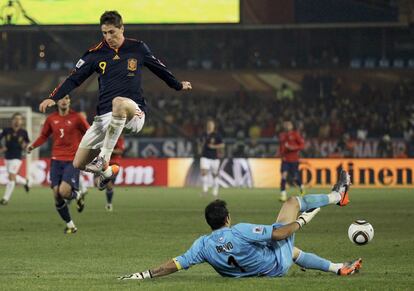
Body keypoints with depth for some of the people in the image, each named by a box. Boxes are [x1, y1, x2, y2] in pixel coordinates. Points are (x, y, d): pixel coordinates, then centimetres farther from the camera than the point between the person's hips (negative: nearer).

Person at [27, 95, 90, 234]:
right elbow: (44, 135, 17)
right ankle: (70, 225, 15)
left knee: (64, 192, -22)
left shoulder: (77, 118, -4)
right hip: (56, 160, 4)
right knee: (57, 195, -2)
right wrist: (33, 145, 3)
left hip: (72, 161, -4)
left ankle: (77, 195, 15)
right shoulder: (51, 119, 6)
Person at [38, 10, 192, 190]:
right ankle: (107, 171, 34)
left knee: (119, 102, -41)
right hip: (105, 117, 3)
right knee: (79, 164, -1)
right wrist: (53, 98, -9)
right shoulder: (96, 54, 5)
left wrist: (178, 86, 31)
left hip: (134, 113, -3)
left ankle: (103, 158, -36)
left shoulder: (138, 48, 4)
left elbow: (159, 68, 20)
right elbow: (74, 79, 4)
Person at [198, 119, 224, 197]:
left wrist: (213, 146, -19)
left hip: (214, 158, -2)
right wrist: (200, 147, 5)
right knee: (204, 172, -17)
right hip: (205, 157, 2)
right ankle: (205, 189, -14)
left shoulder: (217, 135, -5)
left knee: (215, 175, 8)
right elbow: (200, 143, 25)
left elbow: (222, 145, -8)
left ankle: (215, 191, 21)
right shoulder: (204, 134, 7)